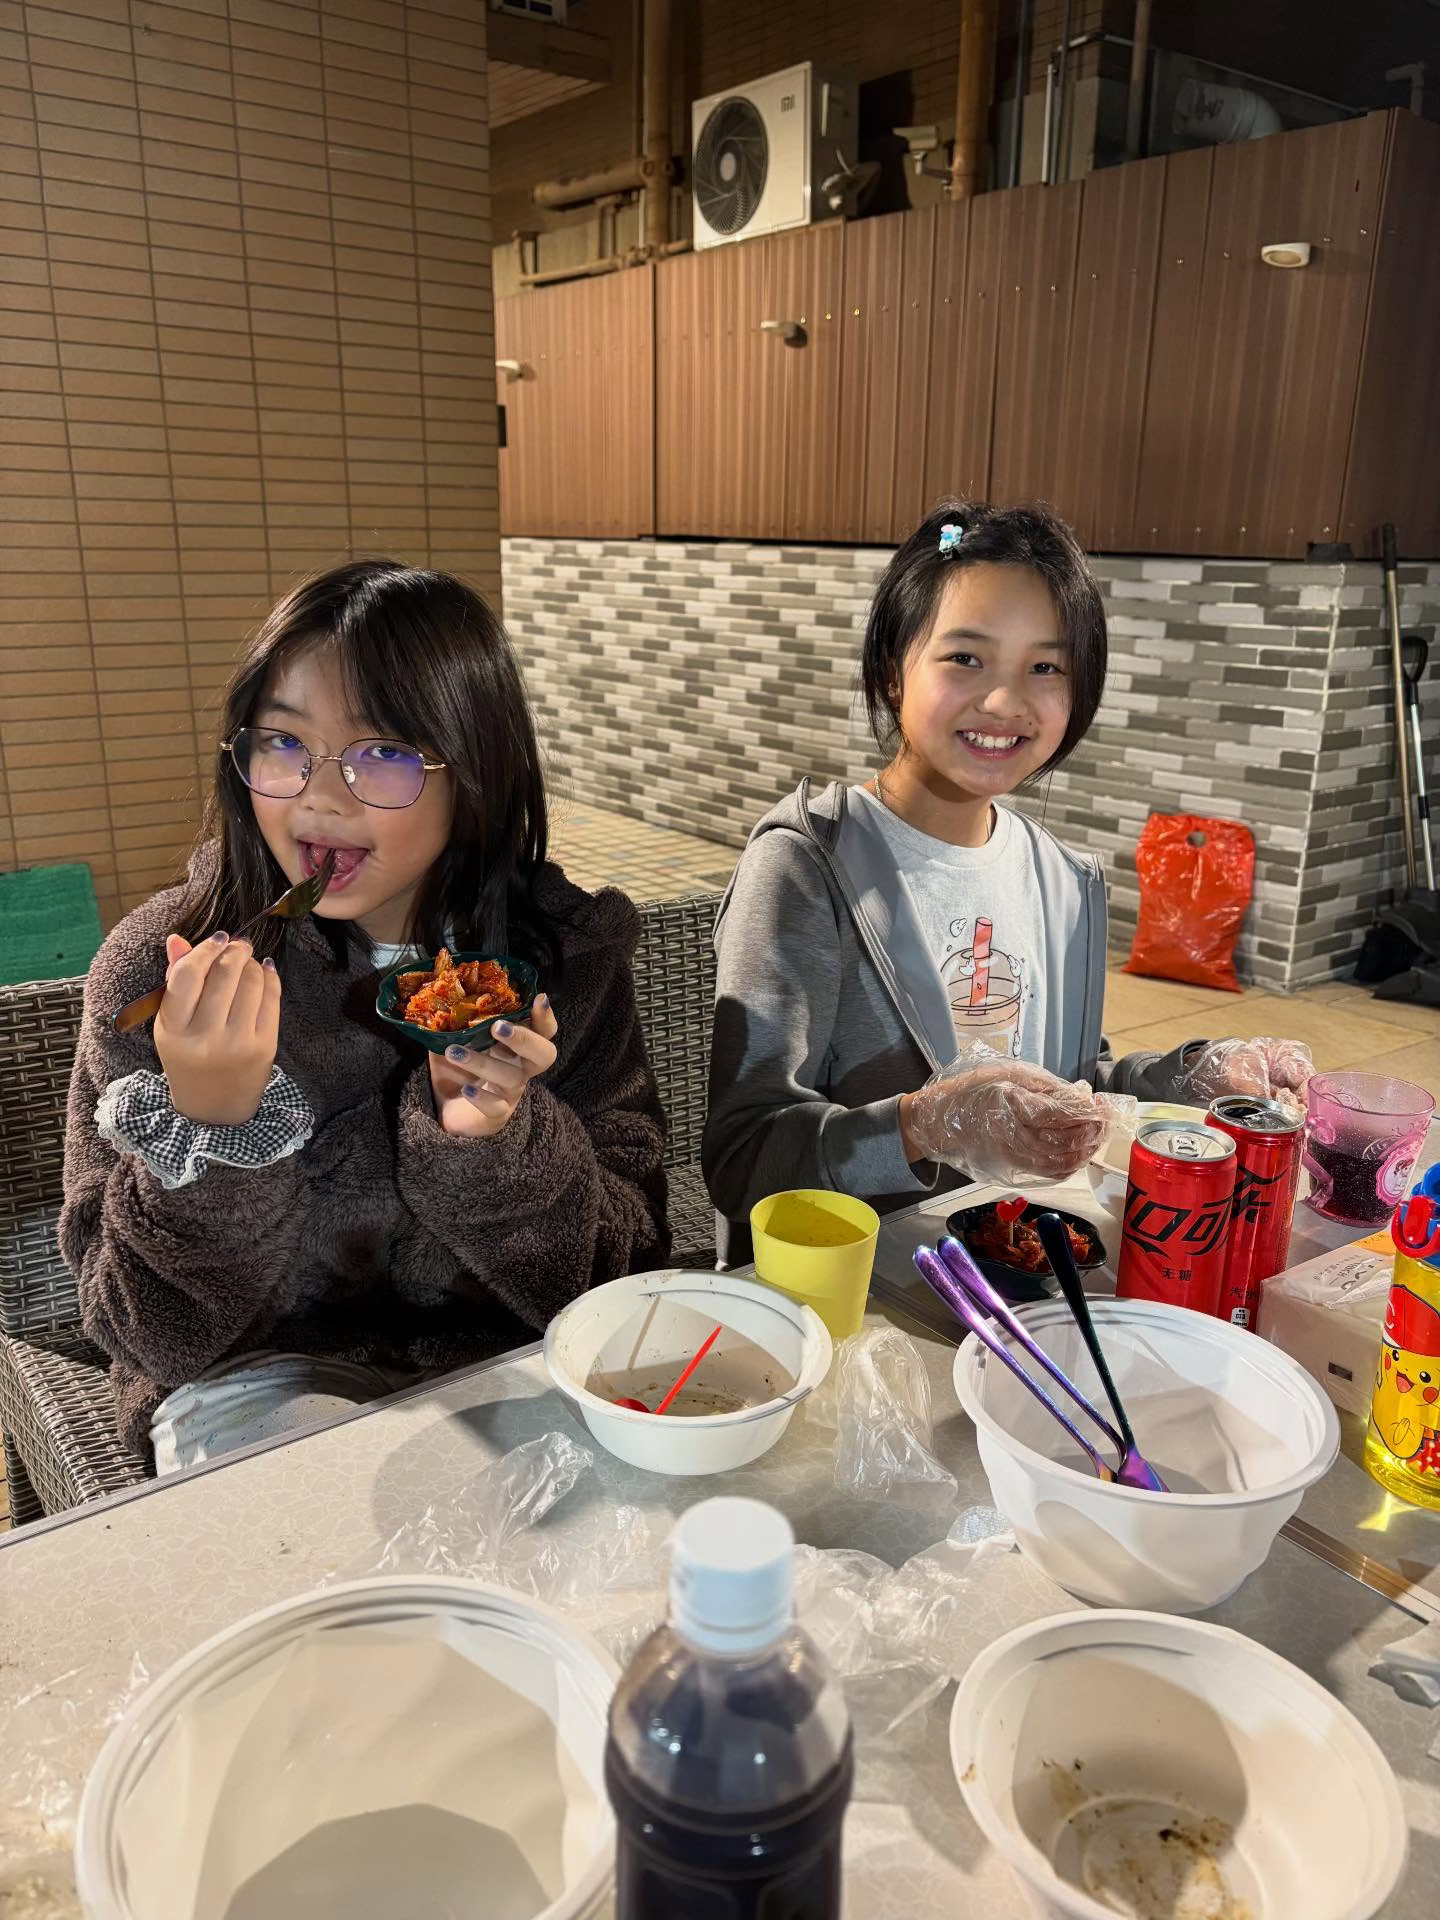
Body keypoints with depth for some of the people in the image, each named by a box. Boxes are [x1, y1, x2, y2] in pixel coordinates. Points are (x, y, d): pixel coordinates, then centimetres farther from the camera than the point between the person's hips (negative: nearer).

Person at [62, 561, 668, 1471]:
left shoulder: (568, 953, -11)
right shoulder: (158, 971, -14)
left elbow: (622, 1267, -11)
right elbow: (156, 1335, -12)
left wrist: (496, 1142, -30)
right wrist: (207, 1127, -31)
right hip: (266, 1375, 0)